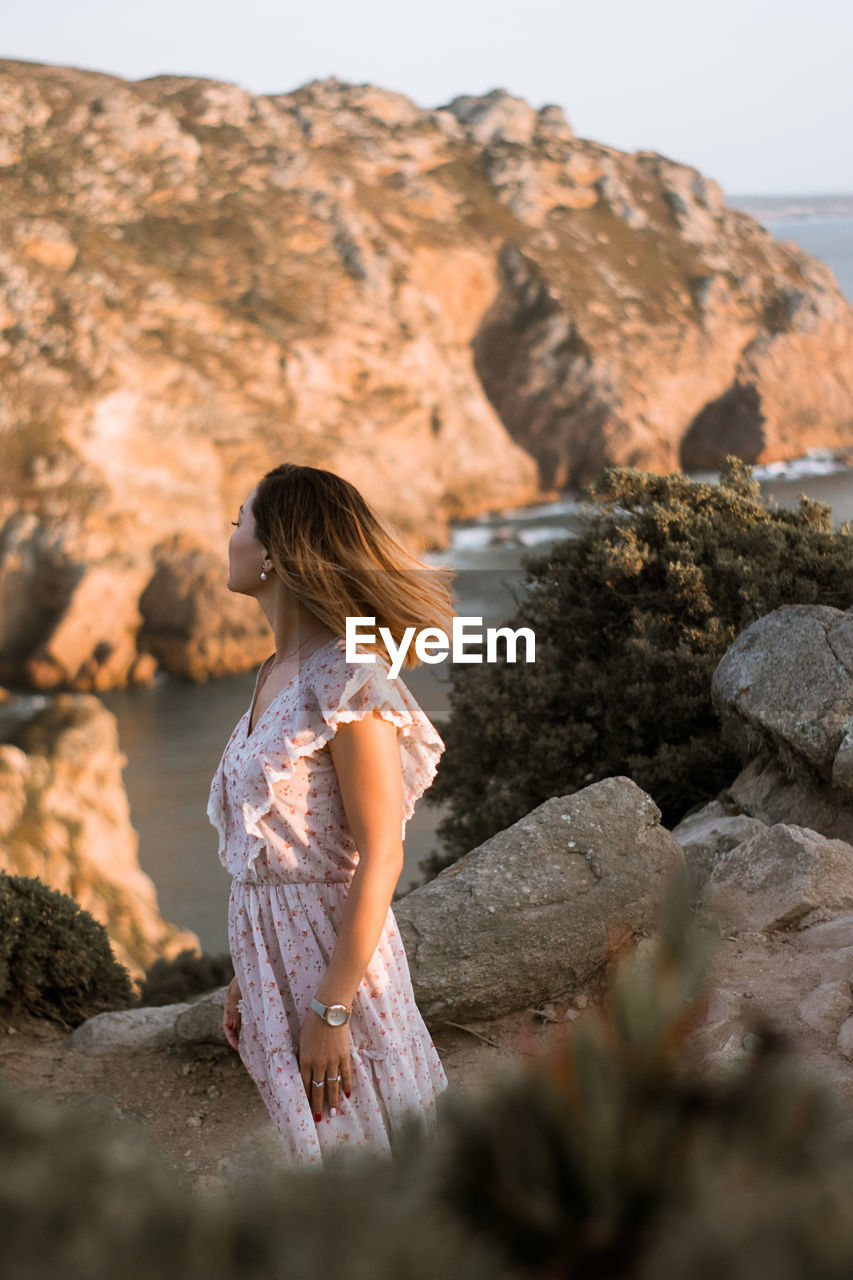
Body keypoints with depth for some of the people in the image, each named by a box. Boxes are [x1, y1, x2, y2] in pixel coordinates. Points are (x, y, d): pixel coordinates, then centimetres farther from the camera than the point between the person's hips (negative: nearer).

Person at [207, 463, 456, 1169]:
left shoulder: (348, 679, -18)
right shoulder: (280, 673, 10)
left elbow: (380, 858, -20)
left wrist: (329, 1008, -20)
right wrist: (248, 976, 17)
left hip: (335, 953, -8)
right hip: (275, 950, 9)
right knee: (320, 1148, 17)